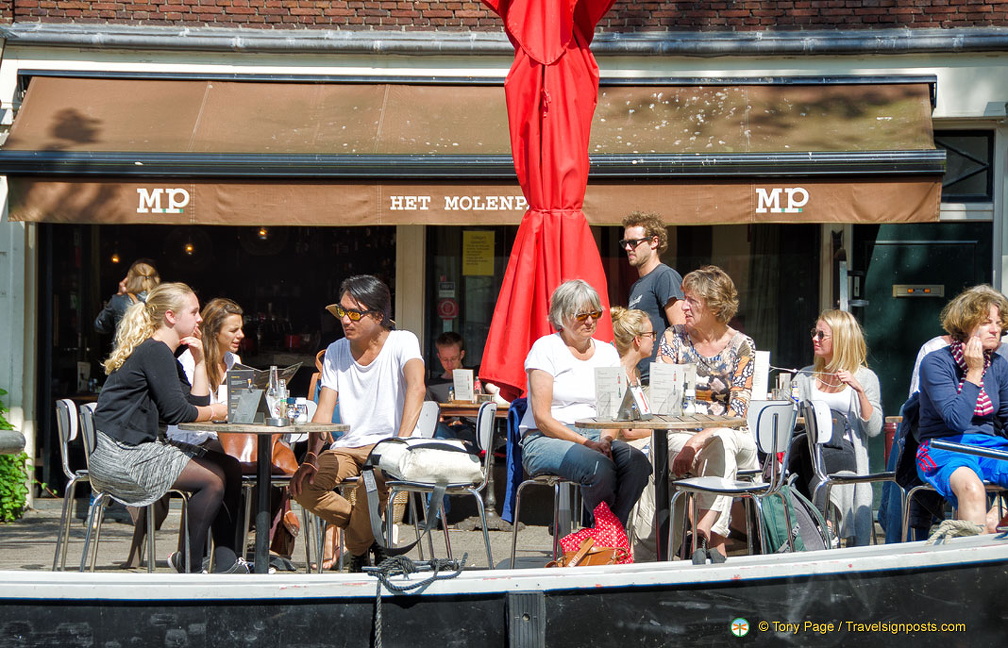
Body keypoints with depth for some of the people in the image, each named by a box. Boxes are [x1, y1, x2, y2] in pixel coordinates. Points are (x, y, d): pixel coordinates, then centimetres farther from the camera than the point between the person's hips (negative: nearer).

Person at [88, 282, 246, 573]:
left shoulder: (163, 355, 20)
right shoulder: (155, 351, -12)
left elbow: (198, 403, 16)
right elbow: (177, 413, -17)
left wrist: (200, 360, 10)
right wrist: (216, 411, 0)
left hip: (144, 448, 11)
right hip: (119, 457, -11)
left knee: (230, 467, 4)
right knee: (213, 478, -16)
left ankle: (226, 561, 0)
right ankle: (189, 564, -2)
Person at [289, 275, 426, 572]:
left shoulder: (402, 342, -6)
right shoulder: (335, 352, 9)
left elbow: (416, 388, -25)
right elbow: (323, 412, 2)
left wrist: (401, 443, -41)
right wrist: (311, 456, -18)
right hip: (348, 446, 5)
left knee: (374, 479, -39)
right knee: (302, 486, -23)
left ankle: (358, 548, -8)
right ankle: (369, 530, 0)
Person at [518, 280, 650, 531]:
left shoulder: (607, 352, 15)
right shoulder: (546, 348, -1)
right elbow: (541, 418, -8)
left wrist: (605, 440, -13)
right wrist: (585, 443, -18)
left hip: (595, 438, 5)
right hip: (544, 441, -5)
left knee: (637, 462, -28)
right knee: (600, 467, -35)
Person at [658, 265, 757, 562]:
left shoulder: (741, 345, -1)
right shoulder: (674, 338, 5)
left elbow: (738, 410, -9)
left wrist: (701, 439, -26)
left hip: (731, 435, -1)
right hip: (682, 433, 1)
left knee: (720, 443, -37)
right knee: (717, 451, -34)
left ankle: (703, 535, -48)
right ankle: (715, 545, -41)